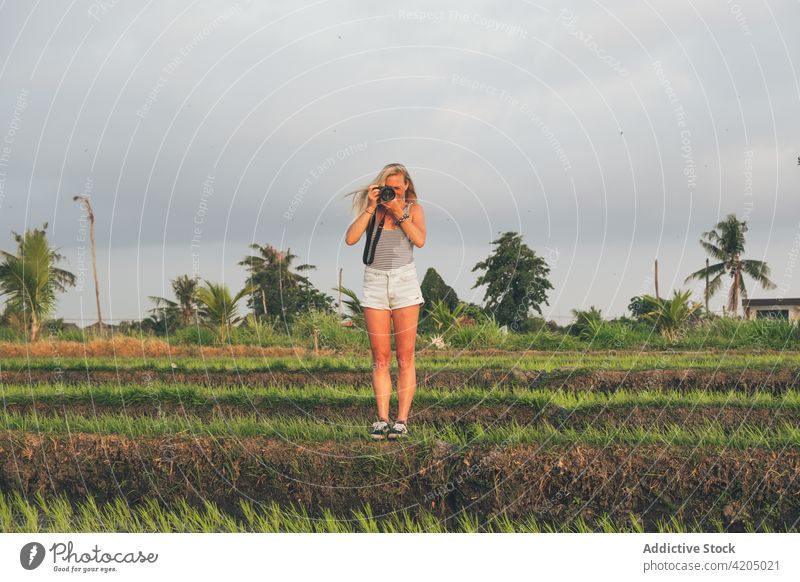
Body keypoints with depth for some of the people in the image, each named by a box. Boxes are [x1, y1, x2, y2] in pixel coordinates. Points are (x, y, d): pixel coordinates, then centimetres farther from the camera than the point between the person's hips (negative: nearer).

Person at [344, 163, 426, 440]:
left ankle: (401, 421, -2)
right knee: (380, 359, 0)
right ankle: (382, 420, 2)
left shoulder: (414, 208, 5)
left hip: (405, 282, -1)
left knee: (405, 358, -3)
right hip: (375, 283, 1)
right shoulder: (372, 210, 8)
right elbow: (350, 239, -8)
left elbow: (420, 240, -12)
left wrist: (399, 212, -14)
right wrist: (371, 208, -10)